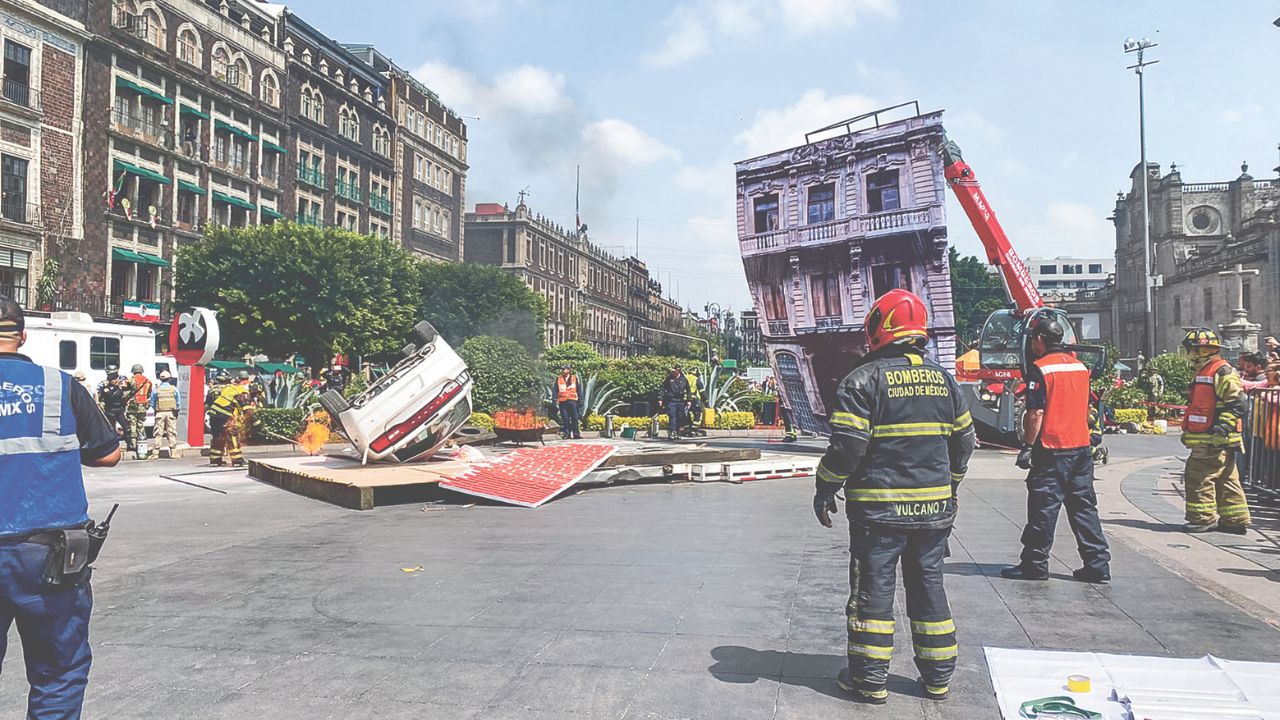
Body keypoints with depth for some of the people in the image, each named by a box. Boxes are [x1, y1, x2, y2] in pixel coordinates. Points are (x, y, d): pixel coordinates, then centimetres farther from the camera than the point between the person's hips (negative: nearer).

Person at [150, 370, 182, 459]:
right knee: (172, 432, 3)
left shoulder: (156, 389, -1)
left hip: (160, 413, 0)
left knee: (158, 433, 3)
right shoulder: (174, 388, -2)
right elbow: (178, 402, 2)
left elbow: (152, 403, 4)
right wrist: (177, 410, 16)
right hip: (171, 413, 0)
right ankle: (173, 452, 2)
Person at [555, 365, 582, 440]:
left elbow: (578, 389, 11)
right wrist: (556, 400, -2)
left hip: (572, 400, 0)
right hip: (562, 401, 0)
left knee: (574, 418, -4)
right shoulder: (558, 379, 8)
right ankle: (566, 434, 5)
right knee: (565, 418, 0)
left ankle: (576, 434, -2)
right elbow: (556, 390, 7)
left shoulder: (574, 378, 8)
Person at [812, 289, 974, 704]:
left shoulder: (865, 378, -11)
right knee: (929, 586, 16)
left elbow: (847, 445, -16)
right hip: (934, 507, 5)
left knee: (872, 589, 5)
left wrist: (824, 490, -4)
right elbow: (963, 442, 14)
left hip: (878, 508, -5)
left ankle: (870, 680, 13)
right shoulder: (943, 378, 7)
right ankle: (938, 677, 25)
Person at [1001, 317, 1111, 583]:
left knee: (1044, 508, 0)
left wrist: (1027, 446, -11)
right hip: (1082, 446, 7)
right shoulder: (1079, 365, 12)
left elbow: (1036, 413, -17)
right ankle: (1097, 564, 12)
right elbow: (1085, 408, 20)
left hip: (1052, 450, -7)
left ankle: (1034, 565, 7)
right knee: (1083, 506, 12)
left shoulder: (1040, 369, -12)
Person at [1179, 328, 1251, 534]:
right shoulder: (1204, 372, 19)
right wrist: (1189, 432, 26)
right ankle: (1235, 520, 21)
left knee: (1198, 476, -7)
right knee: (1225, 480, 14)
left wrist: (1222, 428, -26)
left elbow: (1239, 403, -21)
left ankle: (1203, 518, 0)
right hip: (1208, 439, 10)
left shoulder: (1222, 372, -13)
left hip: (1214, 441, -10)